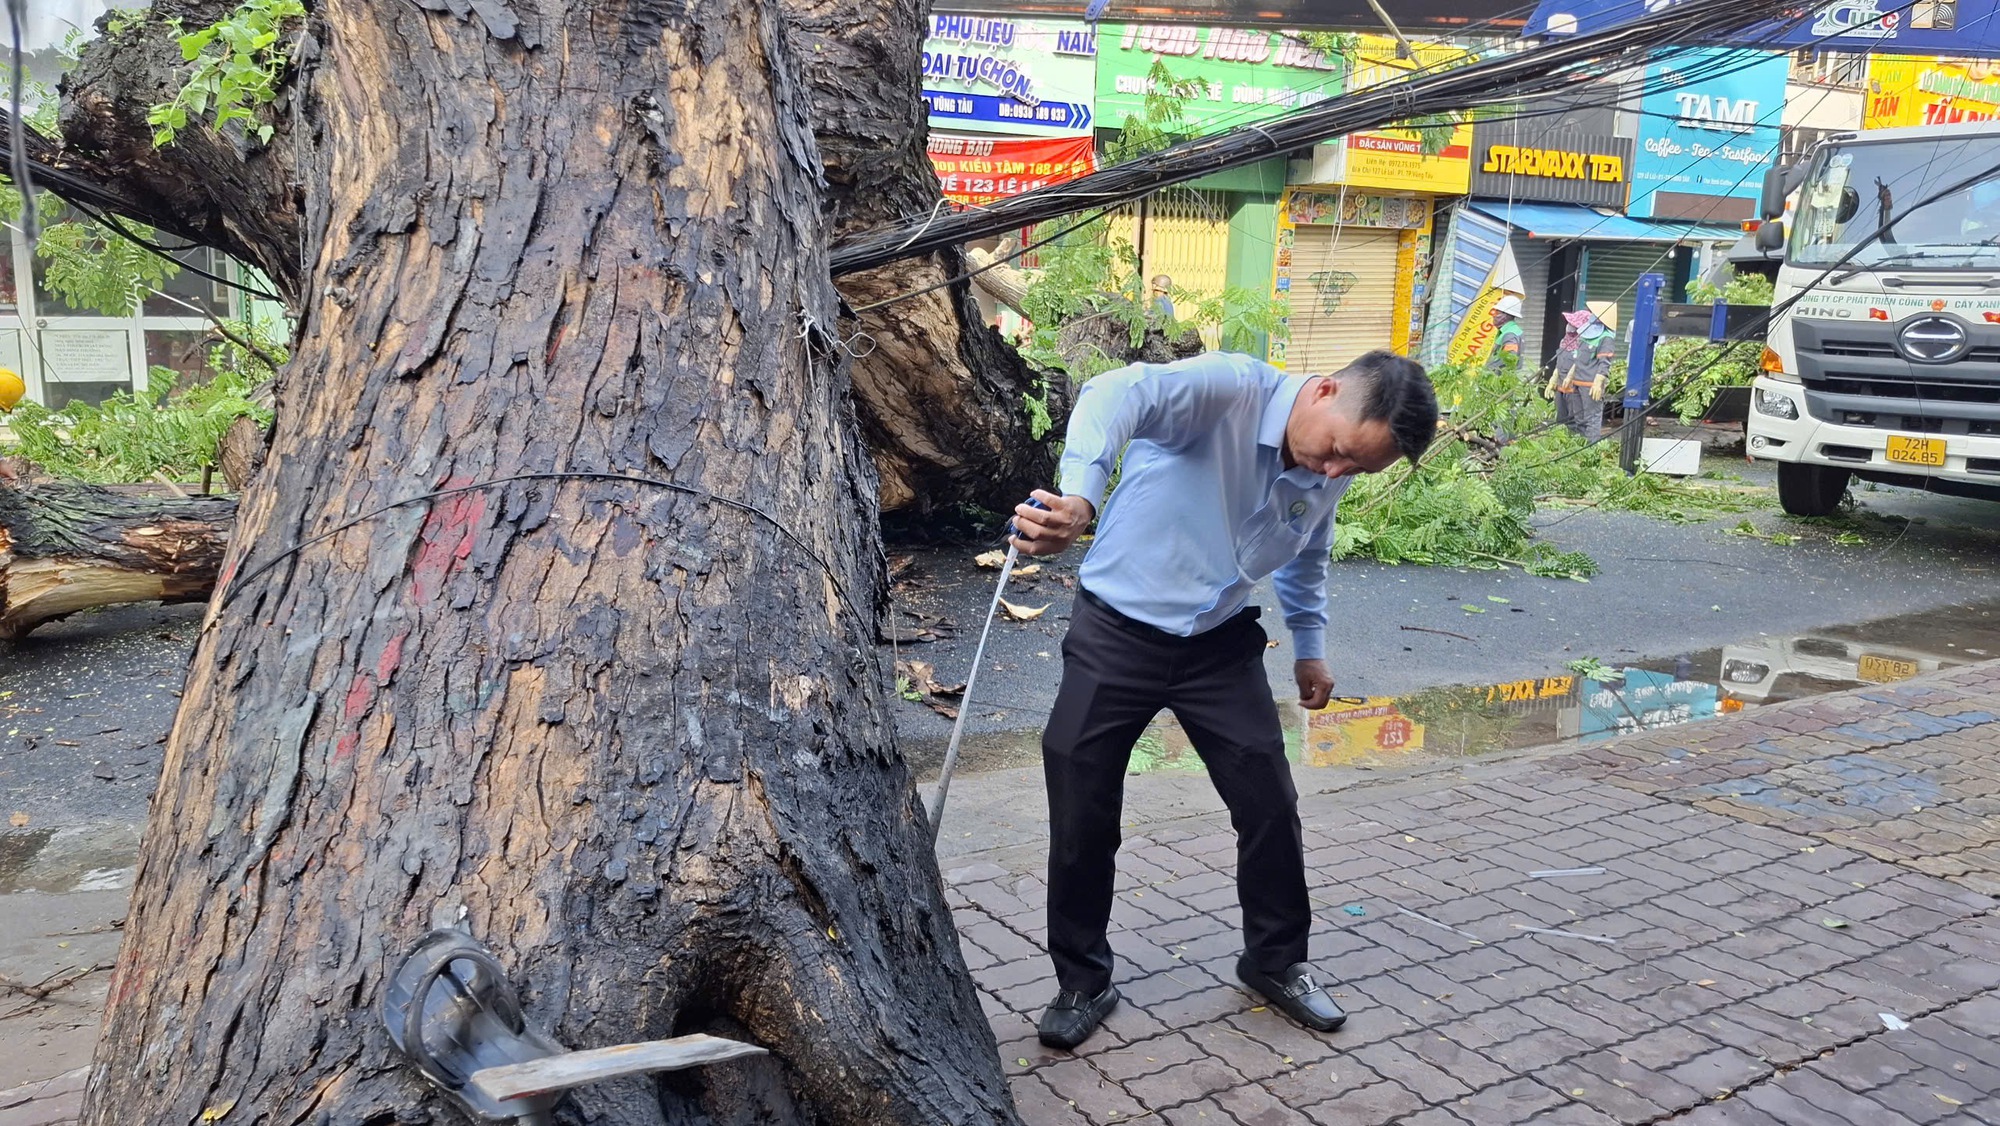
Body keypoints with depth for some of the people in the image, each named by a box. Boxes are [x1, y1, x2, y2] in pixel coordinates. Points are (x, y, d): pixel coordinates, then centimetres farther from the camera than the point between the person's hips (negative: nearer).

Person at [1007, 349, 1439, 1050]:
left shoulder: (1327, 479, -3)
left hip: (1220, 647, 5)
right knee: (1082, 816, 0)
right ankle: (1083, 983, 21)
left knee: (1270, 807, 4)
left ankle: (1276, 960, 29)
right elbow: (1119, 394, -45)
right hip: (1117, 633, -5)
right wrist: (1081, 497, -62)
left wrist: (1309, 645, 23)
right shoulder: (1229, 388, -24)